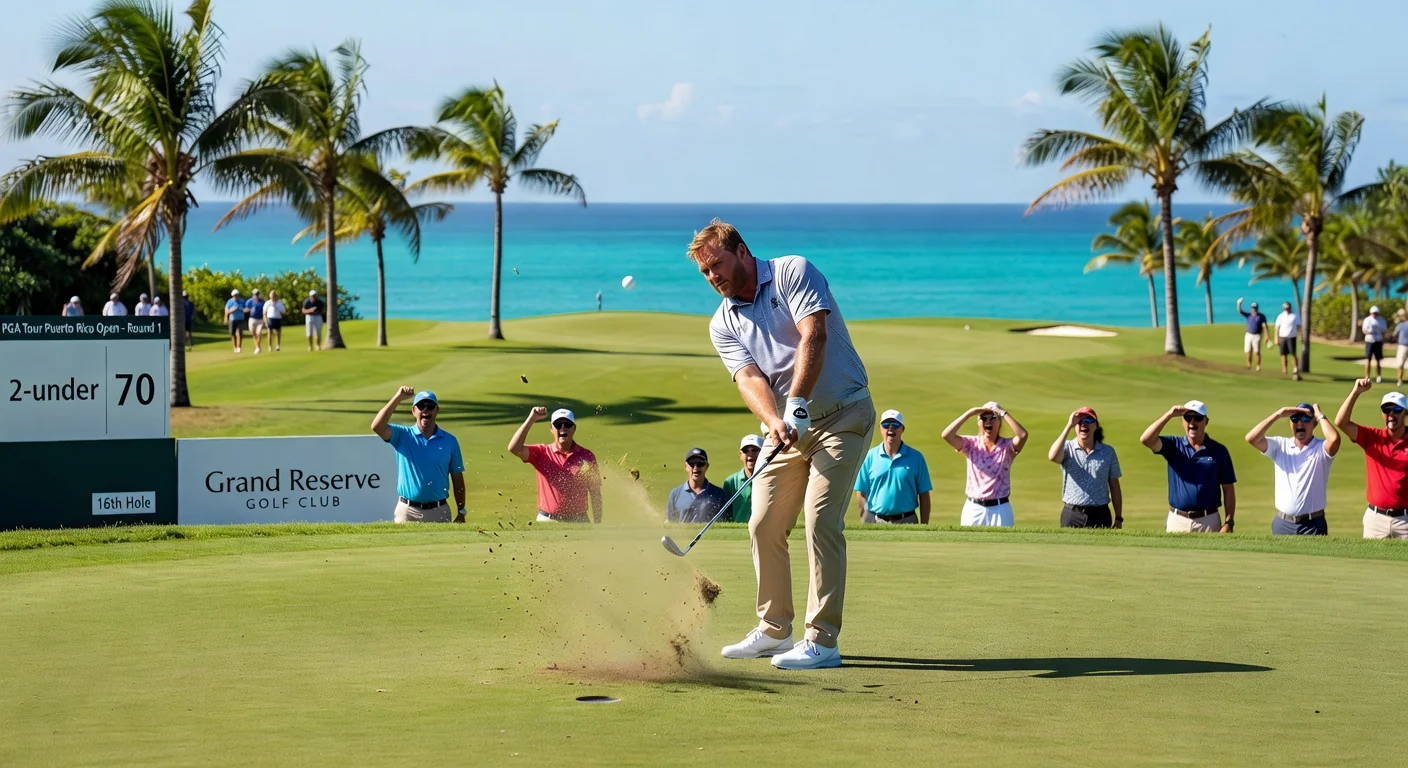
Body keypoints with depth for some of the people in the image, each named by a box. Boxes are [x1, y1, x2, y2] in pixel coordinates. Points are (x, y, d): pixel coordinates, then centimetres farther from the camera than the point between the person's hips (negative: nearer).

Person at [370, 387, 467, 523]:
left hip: (438, 512, 1)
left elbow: (457, 478, 8)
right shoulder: (402, 435, 2)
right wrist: (398, 398, -20)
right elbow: (377, 426, -17)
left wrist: (461, 512, 5)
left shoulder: (449, 441, 5)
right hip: (407, 511, -1)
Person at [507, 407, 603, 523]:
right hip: (547, 522, -1)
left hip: (578, 522, 1)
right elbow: (514, 448, -17)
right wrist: (531, 419, -19)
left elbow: (595, 494, 5)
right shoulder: (541, 453, 0)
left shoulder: (587, 457, 1)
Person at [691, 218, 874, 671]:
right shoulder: (723, 324, 6)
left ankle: (822, 641, -14)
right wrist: (774, 421, -30)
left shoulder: (794, 272, -8)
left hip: (842, 416, -6)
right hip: (788, 427, 6)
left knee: (821, 519, -15)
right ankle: (774, 631, 17)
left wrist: (797, 401, -32)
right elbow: (749, 377, -10)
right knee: (764, 525, 4)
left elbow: (814, 335, -21)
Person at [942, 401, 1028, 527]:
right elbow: (947, 435, -12)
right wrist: (970, 413, -11)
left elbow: (1022, 435, -21)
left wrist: (1004, 413, -14)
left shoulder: (1007, 446, 1)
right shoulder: (971, 444, 4)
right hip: (973, 508, 1)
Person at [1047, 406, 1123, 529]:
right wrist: (1069, 426, -20)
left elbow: (1114, 486, 10)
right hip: (1072, 515, -1)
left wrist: (1118, 519, 7)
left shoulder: (1108, 452, 7)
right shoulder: (1068, 448, 3)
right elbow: (1053, 456, -22)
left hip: (1100, 515, 1)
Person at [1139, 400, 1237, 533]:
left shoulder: (1219, 451, 3)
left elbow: (1228, 488, 3)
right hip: (1177, 521, 1)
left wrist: (1228, 523, -6)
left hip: (1208, 522, -1)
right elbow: (1146, 439, -12)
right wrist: (1169, 415, -19)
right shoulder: (1174, 445, 6)